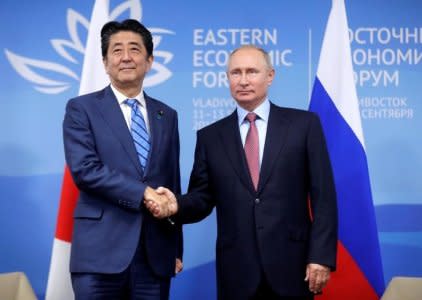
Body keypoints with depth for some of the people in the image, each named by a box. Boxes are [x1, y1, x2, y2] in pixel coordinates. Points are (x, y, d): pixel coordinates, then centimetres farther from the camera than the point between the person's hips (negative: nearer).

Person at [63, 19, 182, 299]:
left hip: (156, 254, 4)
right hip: (101, 252, -4)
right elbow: (84, 169, -11)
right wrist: (143, 193, -16)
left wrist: (177, 249, 14)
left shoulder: (167, 115, 15)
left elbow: (173, 182, 16)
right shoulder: (82, 108, 2)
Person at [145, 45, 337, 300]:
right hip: (237, 270, 2)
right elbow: (202, 198, 8)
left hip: (291, 265, -1)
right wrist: (177, 206, -14)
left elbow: (323, 196, -1)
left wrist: (321, 256, -8)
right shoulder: (210, 136, 9)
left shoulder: (304, 124, 3)